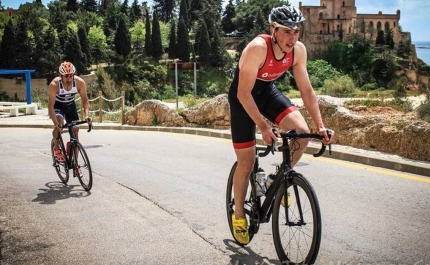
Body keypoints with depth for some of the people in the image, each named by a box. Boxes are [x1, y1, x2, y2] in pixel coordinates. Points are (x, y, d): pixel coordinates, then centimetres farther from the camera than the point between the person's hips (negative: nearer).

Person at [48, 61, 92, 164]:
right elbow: (50, 106, -35)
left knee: (75, 130, -2)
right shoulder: (54, 85, -34)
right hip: (57, 105, -3)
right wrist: (55, 123, -47)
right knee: (59, 124, -31)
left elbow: (85, 100, -20)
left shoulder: (80, 82, -27)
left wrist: (86, 115, -37)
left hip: (70, 105, 3)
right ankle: (56, 148, -4)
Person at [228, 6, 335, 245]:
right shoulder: (257, 48, -33)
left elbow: (307, 91, -9)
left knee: (302, 133, -20)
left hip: (267, 90, 5)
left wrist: (320, 126, -16)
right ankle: (239, 214, 19)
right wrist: (263, 127, -38)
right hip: (243, 96, -4)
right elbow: (244, 93, -31)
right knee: (247, 162, -3)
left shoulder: (298, 50, -17)